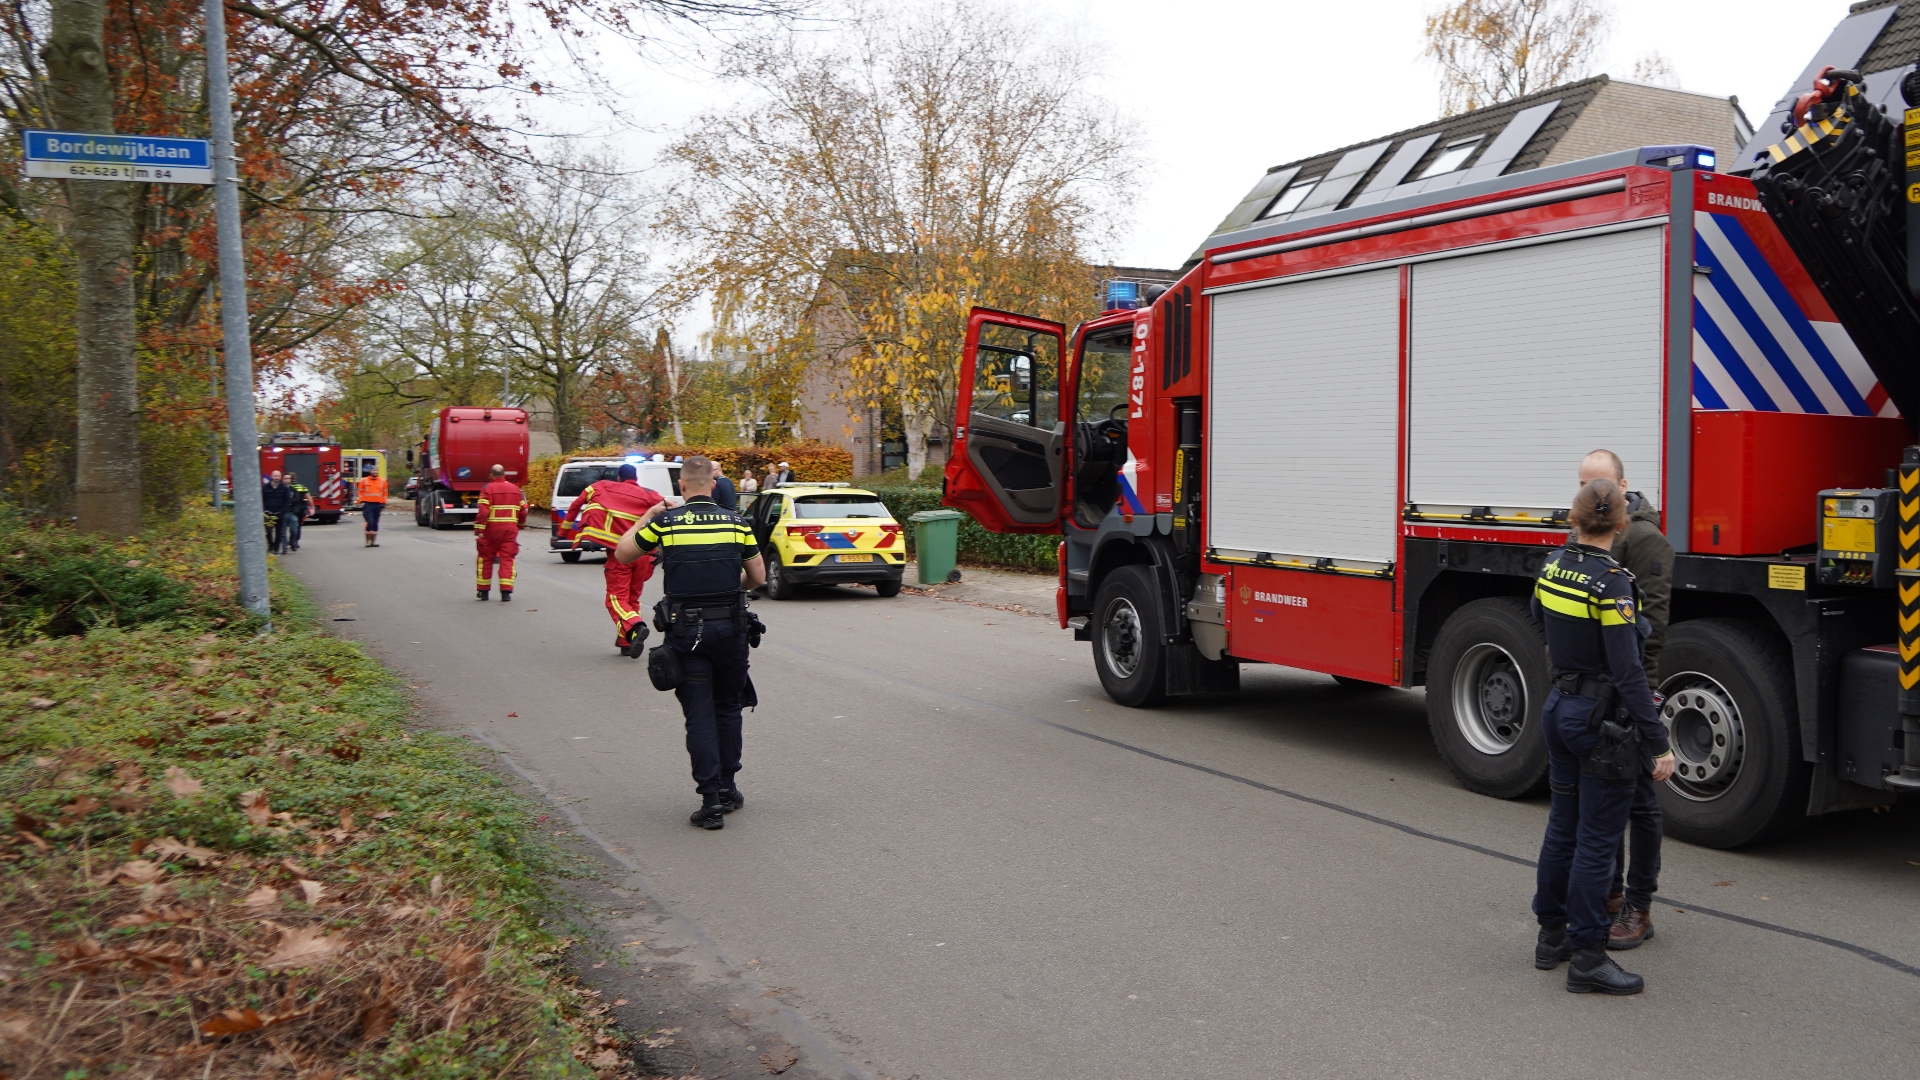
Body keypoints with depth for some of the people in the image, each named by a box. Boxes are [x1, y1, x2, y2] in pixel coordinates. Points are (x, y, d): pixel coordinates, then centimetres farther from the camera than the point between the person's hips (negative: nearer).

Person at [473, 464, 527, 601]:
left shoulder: (487, 489, -6)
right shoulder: (515, 489, 8)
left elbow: (483, 512, -15)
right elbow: (523, 511, 12)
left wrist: (478, 530, -14)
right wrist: (520, 524, 30)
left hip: (491, 529, -2)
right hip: (510, 529, 2)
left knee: (486, 559, 11)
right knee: (507, 559, 2)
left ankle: (483, 591, 18)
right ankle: (506, 592, -9)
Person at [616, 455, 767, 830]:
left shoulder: (665, 522, -4)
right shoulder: (736, 522, 0)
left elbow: (622, 553, 8)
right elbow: (758, 577, 5)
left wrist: (646, 517, 18)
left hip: (686, 630, -1)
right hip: (731, 628, 1)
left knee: (700, 716, 2)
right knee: (728, 708, 17)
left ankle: (711, 801, 0)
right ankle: (727, 789, 23)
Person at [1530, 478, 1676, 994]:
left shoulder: (1552, 565, 2)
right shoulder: (1611, 581, -21)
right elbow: (1628, 673, -23)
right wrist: (1659, 745, -20)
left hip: (1559, 708, 8)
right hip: (1601, 720, -8)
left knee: (1562, 827, 18)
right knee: (1597, 840, 0)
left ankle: (1551, 936, 28)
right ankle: (1586, 958, 7)